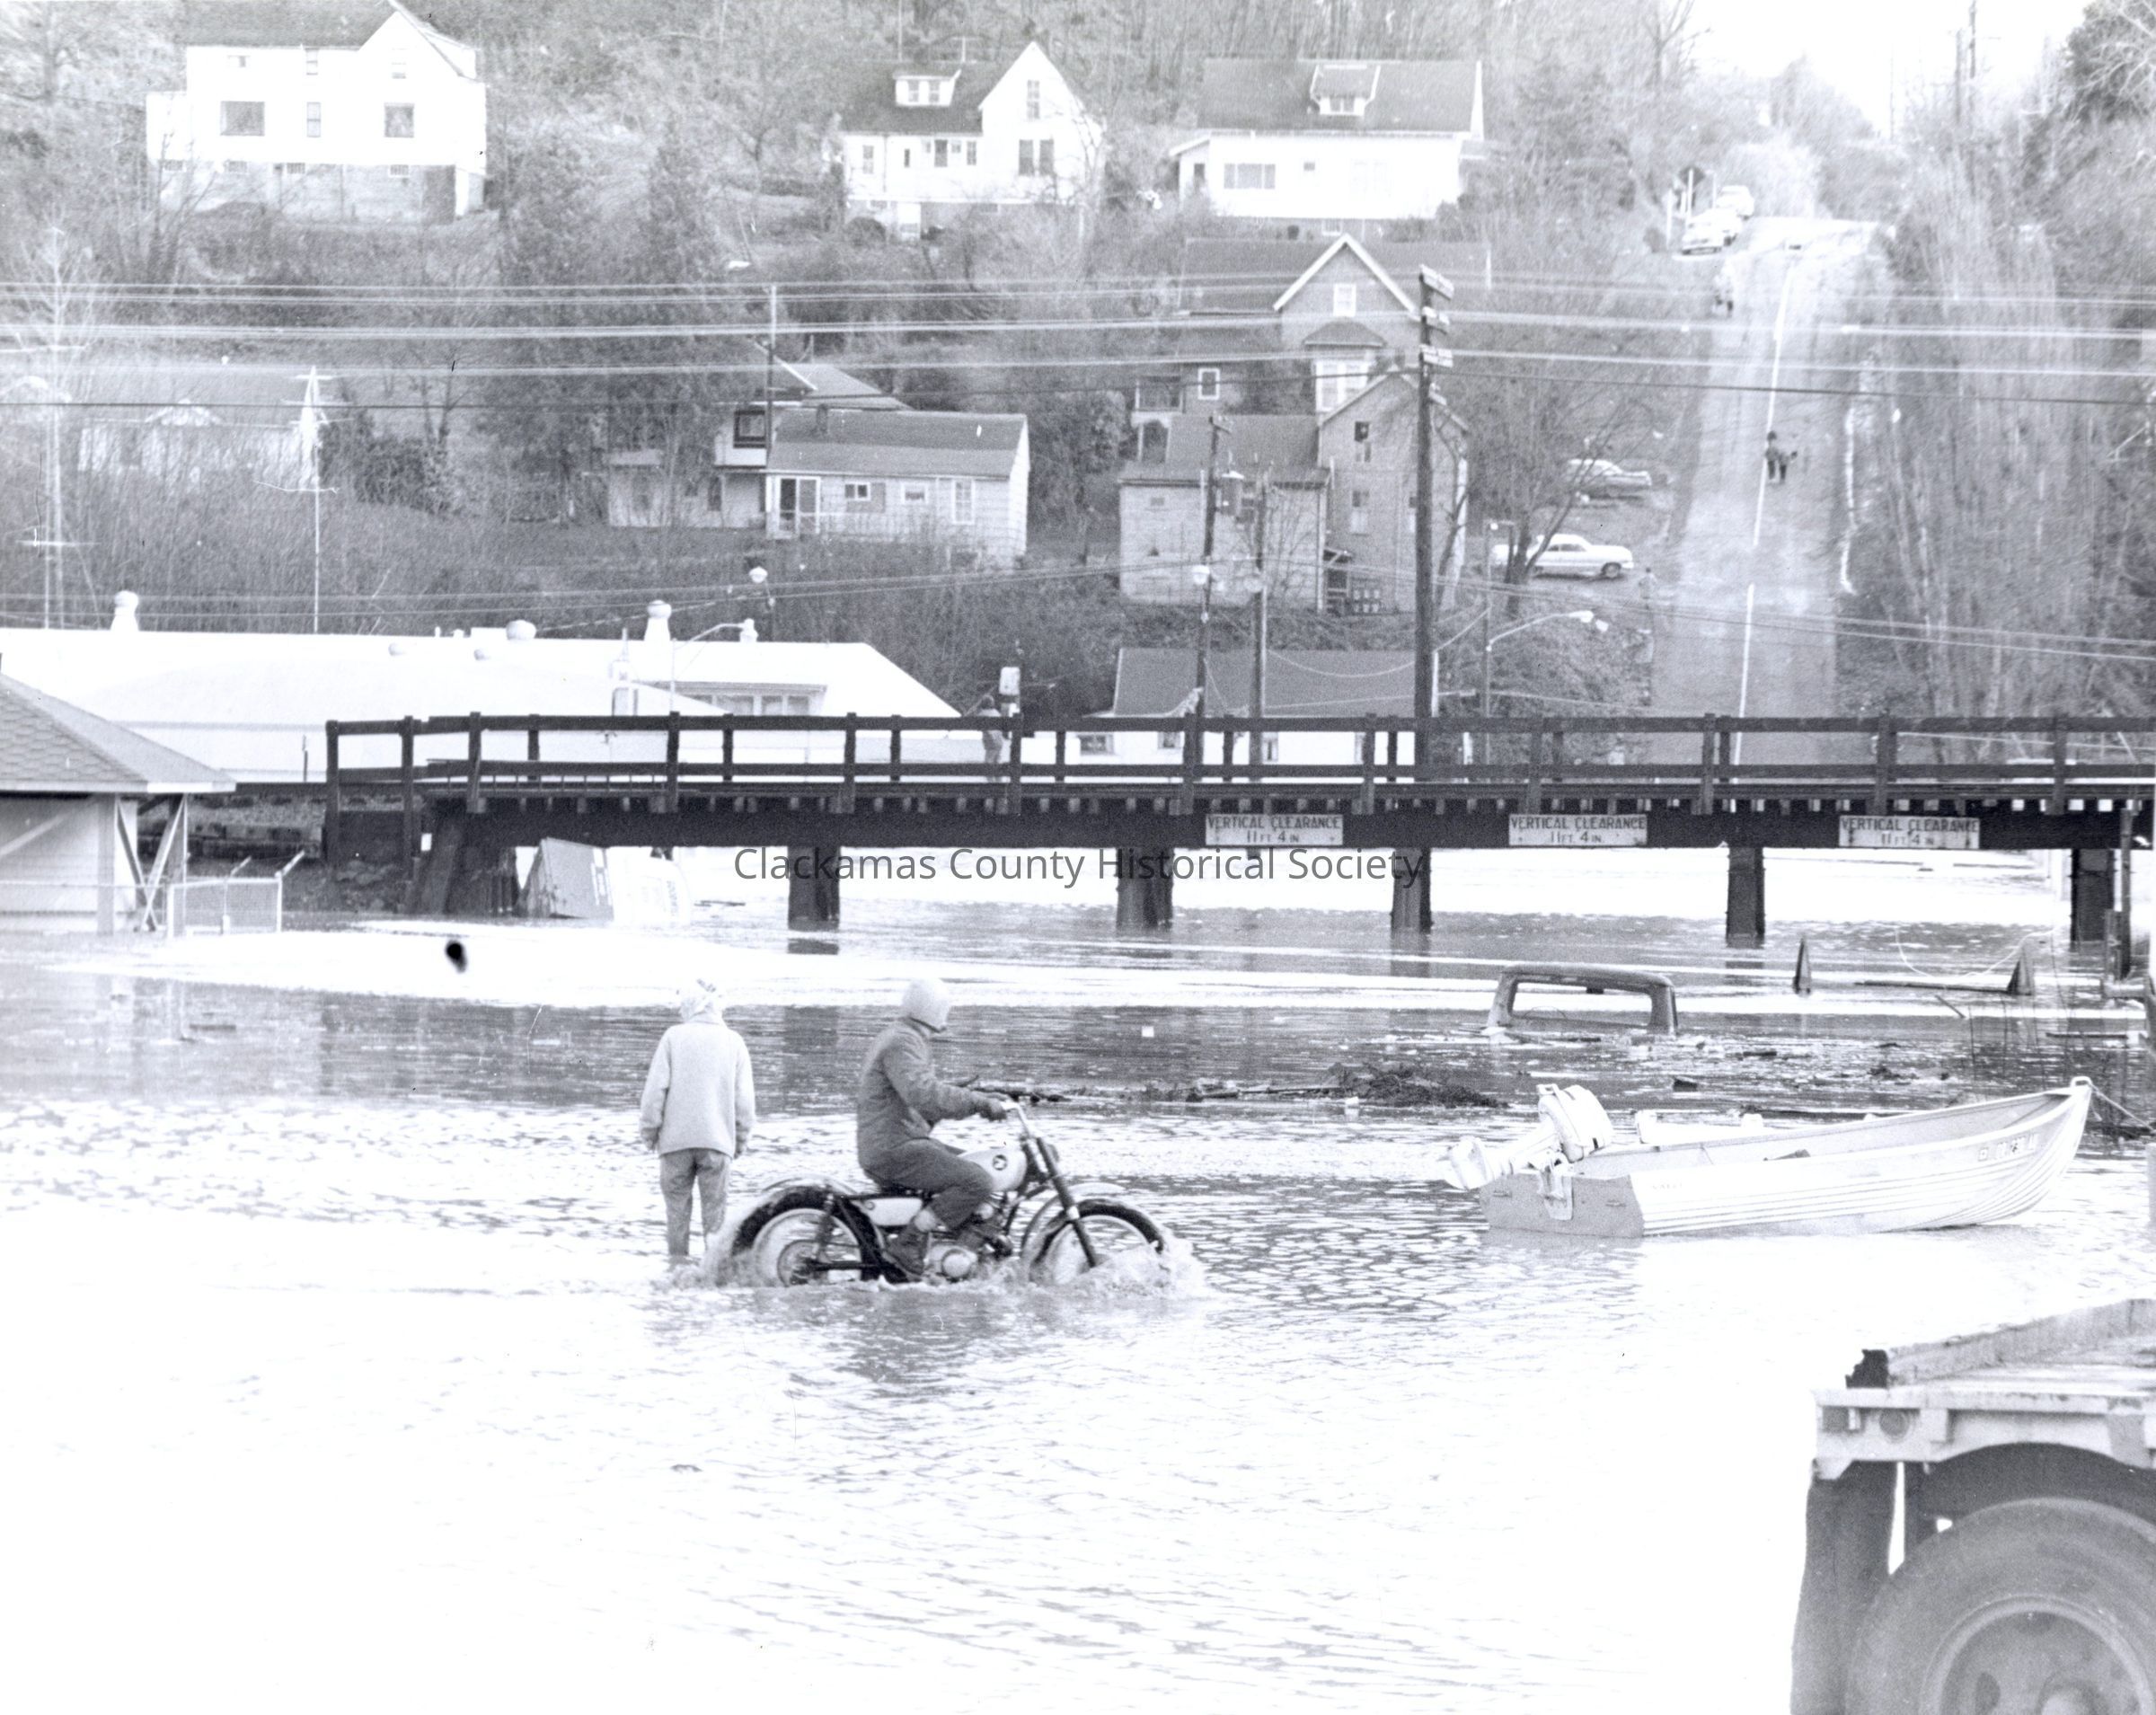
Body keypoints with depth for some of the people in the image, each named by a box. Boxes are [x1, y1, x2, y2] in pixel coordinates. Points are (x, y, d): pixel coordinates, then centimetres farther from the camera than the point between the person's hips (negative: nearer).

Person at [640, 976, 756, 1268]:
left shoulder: (674, 1037, -3)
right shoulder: (733, 1042, 3)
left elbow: (656, 1088, -3)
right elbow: (745, 1098, 5)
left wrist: (649, 1130, 6)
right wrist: (742, 1139, 14)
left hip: (676, 1136, -1)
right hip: (718, 1139, 1)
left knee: (677, 1200, 8)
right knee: (714, 1200, 5)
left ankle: (678, 1256, 8)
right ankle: (714, 1241, -15)